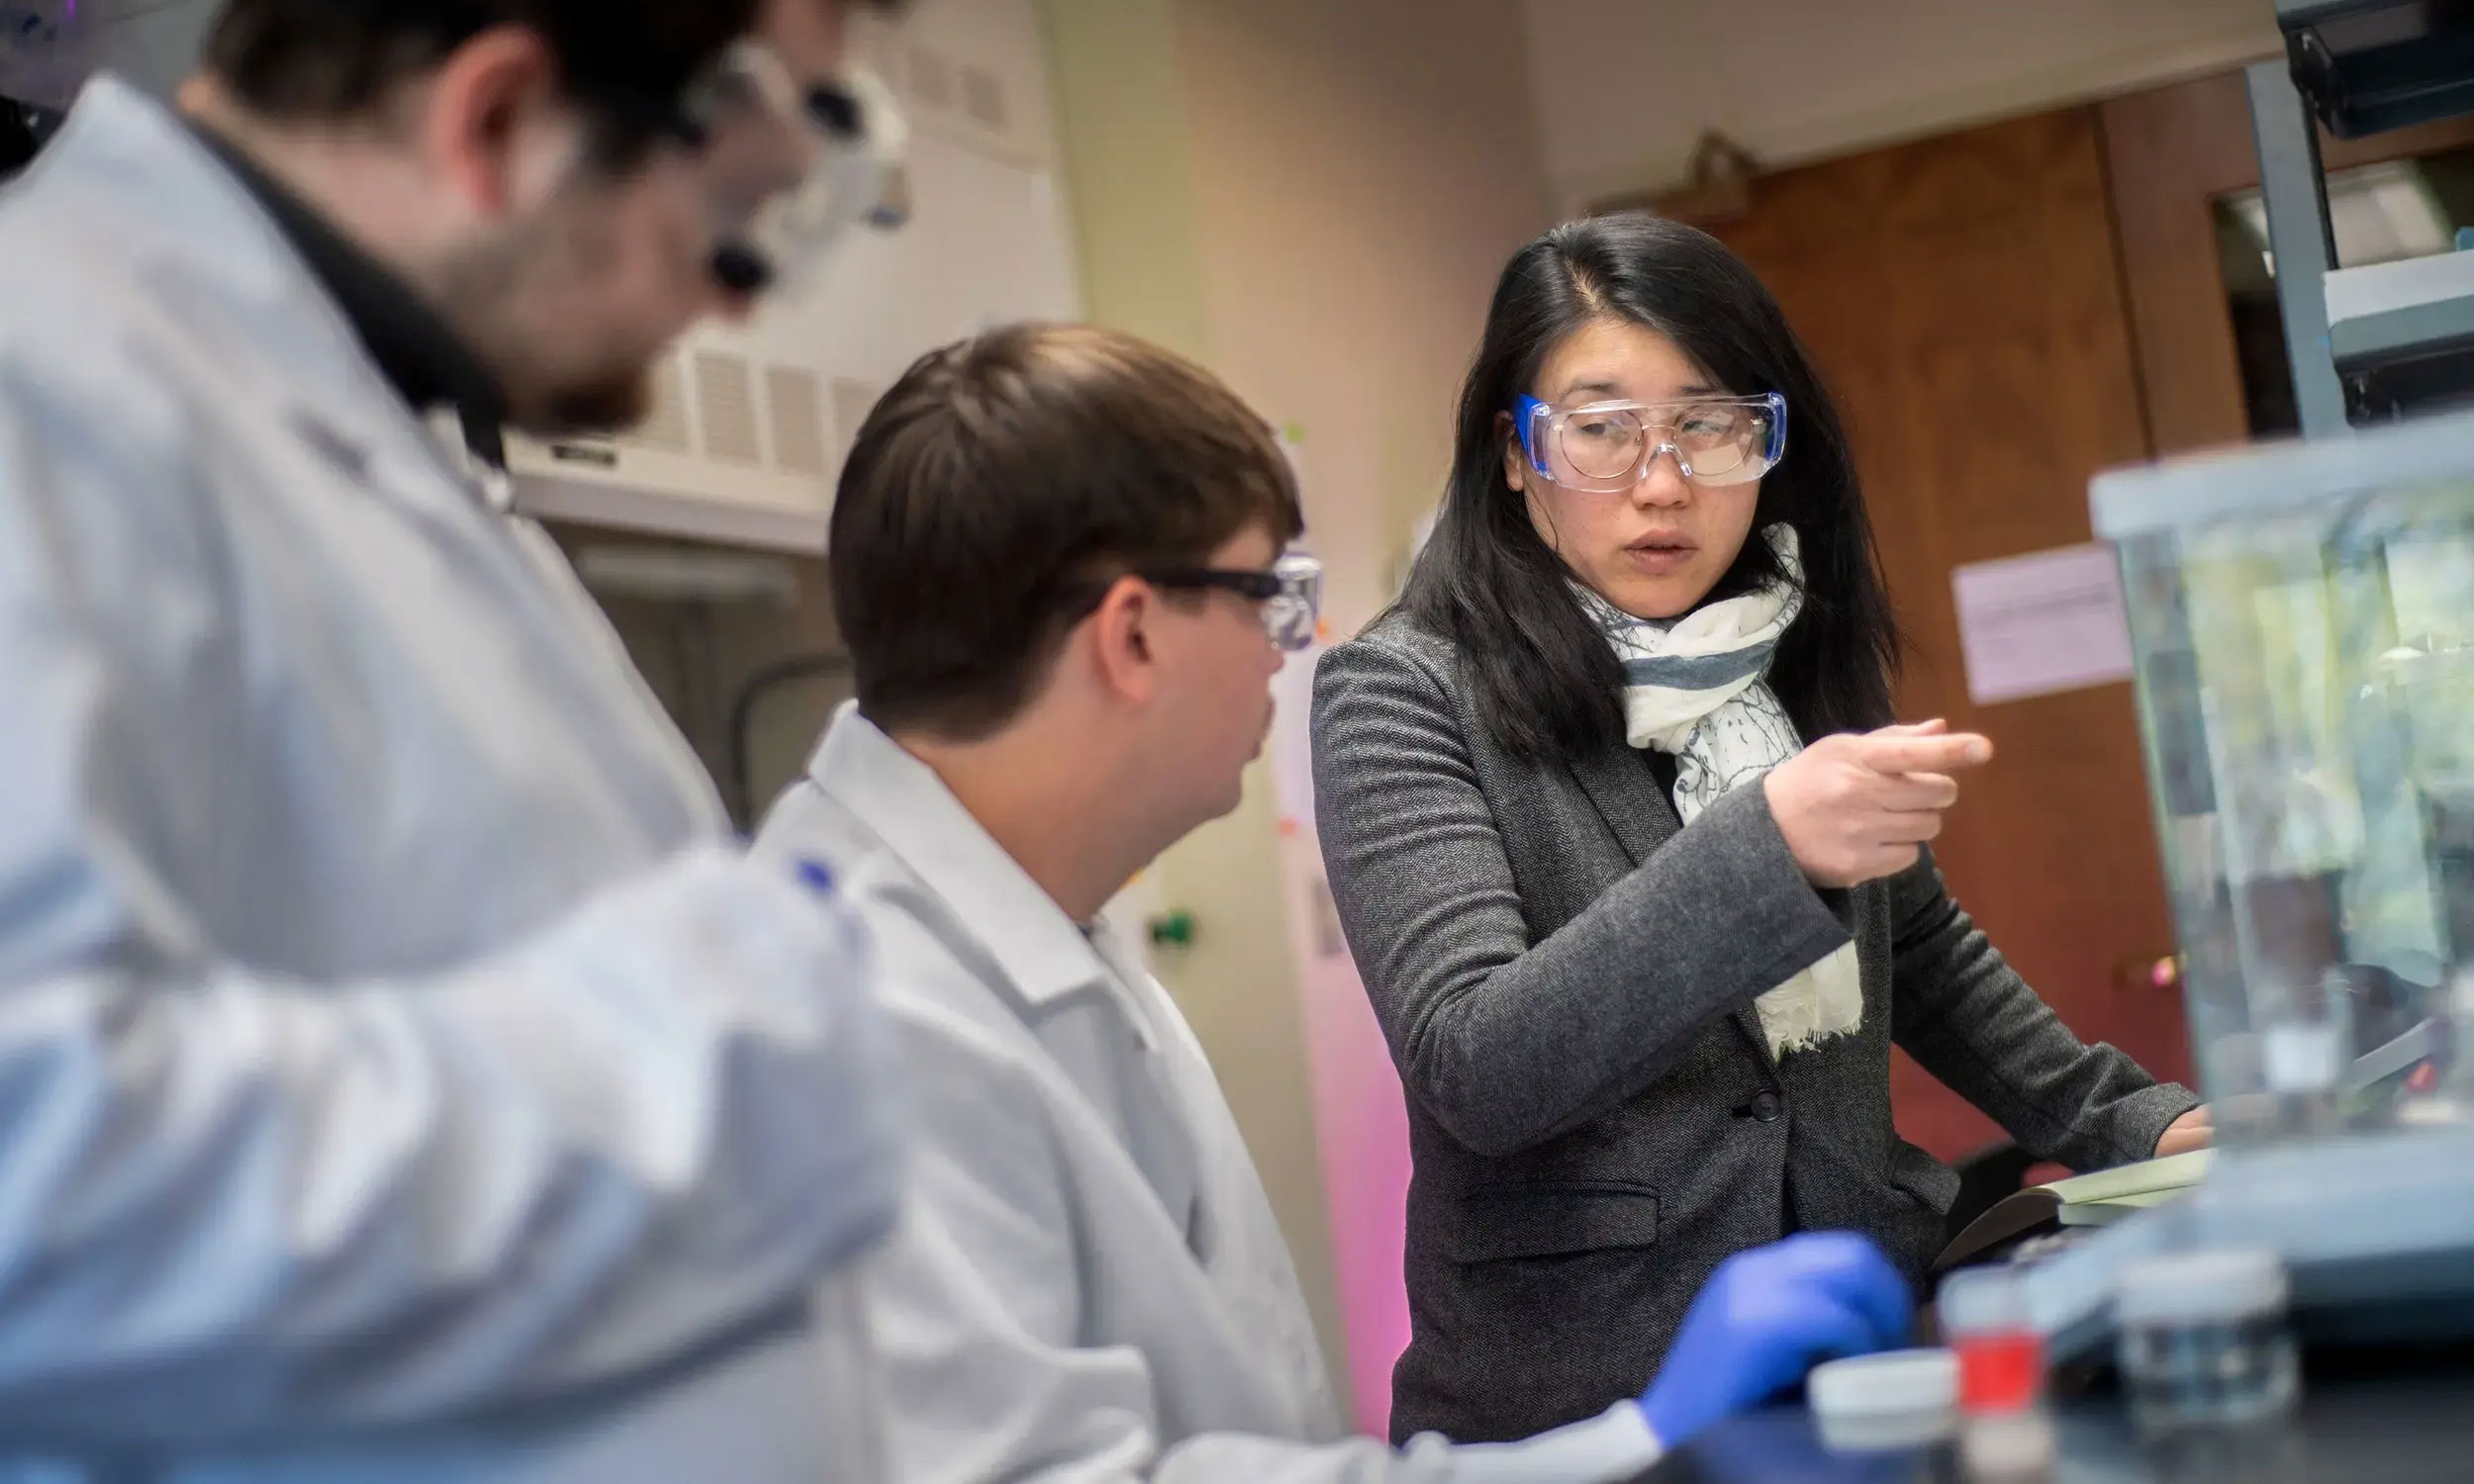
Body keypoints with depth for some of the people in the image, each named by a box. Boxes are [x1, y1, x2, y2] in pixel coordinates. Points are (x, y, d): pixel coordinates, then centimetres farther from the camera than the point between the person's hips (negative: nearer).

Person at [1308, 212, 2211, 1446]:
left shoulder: (1798, 652, 8)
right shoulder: (1401, 693, -9)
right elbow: (1474, 1075, -21)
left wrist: (2132, 1122, 13)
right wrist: (1765, 846, -32)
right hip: (1578, 1414, -4)